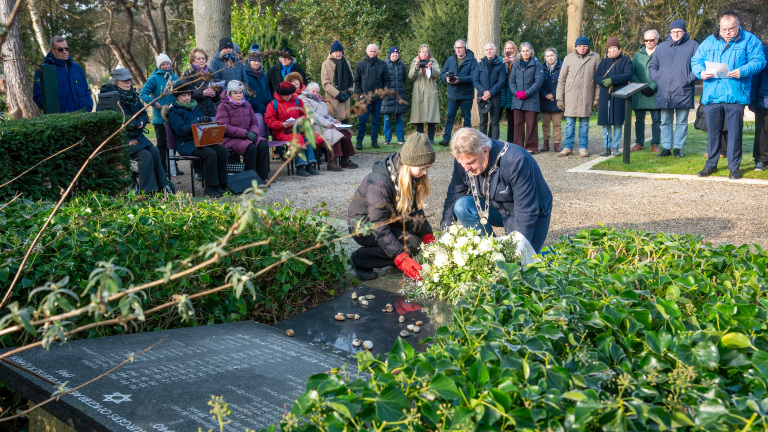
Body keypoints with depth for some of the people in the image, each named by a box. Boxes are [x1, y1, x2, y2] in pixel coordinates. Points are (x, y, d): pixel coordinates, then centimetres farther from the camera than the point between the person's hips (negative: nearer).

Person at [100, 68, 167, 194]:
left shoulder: (133, 94, 14)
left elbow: (144, 114, 16)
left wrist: (142, 122, -8)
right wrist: (136, 124, -11)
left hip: (136, 135, 7)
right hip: (120, 136, -7)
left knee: (154, 152, -11)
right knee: (145, 155, -23)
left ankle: (161, 187, -4)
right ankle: (147, 192, -20)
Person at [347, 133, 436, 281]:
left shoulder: (411, 176, -7)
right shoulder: (379, 184, -32)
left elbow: (415, 209, 0)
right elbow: (380, 229, -33)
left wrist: (428, 238, -13)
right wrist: (401, 259, -41)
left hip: (389, 220, 8)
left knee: (421, 224, -18)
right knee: (412, 244, -25)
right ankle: (360, 259, -13)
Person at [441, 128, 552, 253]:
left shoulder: (516, 162, -33)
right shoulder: (464, 159, -15)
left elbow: (526, 213, -30)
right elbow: (453, 198, -5)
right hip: (497, 208, 5)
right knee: (462, 206, -22)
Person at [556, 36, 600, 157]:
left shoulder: (595, 58, 4)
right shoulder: (569, 58, 4)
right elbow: (561, 79, 7)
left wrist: (597, 97, 1)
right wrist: (559, 98, 1)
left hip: (587, 96, 0)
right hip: (571, 96, 0)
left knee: (584, 123, 5)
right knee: (570, 122, 2)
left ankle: (583, 148, 12)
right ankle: (568, 147, 9)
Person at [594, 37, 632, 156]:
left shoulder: (625, 60, 6)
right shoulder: (604, 62, 16)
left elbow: (628, 75, -10)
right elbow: (596, 77, 6)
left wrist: (612, 80, -17)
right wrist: (605, 83, -14)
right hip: (605, 96, 3)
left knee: (617, 122, -2)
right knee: (605, 123, 1)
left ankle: (616, 147, 5)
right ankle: (607, 148, 7)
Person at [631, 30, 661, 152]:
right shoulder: (637, 55, 11)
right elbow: (632, 73, 8)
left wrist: (652, 87, -15)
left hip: (655, 94, -3)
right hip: (639, 94, 3)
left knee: (656, 120, 2)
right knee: (639, 120, 7)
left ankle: (655, 144, 10)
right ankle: (639, 143, 17)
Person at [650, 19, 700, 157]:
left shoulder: (692, 45, 5)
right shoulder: (662, 47, 15)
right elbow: (652, 66, 22)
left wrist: (690, 78, -10)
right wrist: (656, 79, 6)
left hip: (683, 92, -3)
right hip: (664, 93, 3)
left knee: (682, 122, 2)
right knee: (665, 122, 5)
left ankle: (679, 147, 8)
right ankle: (666, 147, 11)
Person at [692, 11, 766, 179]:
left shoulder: (749, 40, 5)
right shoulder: (709, 42, 13)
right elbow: (696, 61, 11)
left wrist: (743, 71, -20)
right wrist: (701, 72, -10)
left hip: (735, 96, -3)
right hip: (711, 95, 3)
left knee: (735, 132, 0)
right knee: (712, 132, 9)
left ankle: (734, 166, 10)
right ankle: (711, 164, 21)